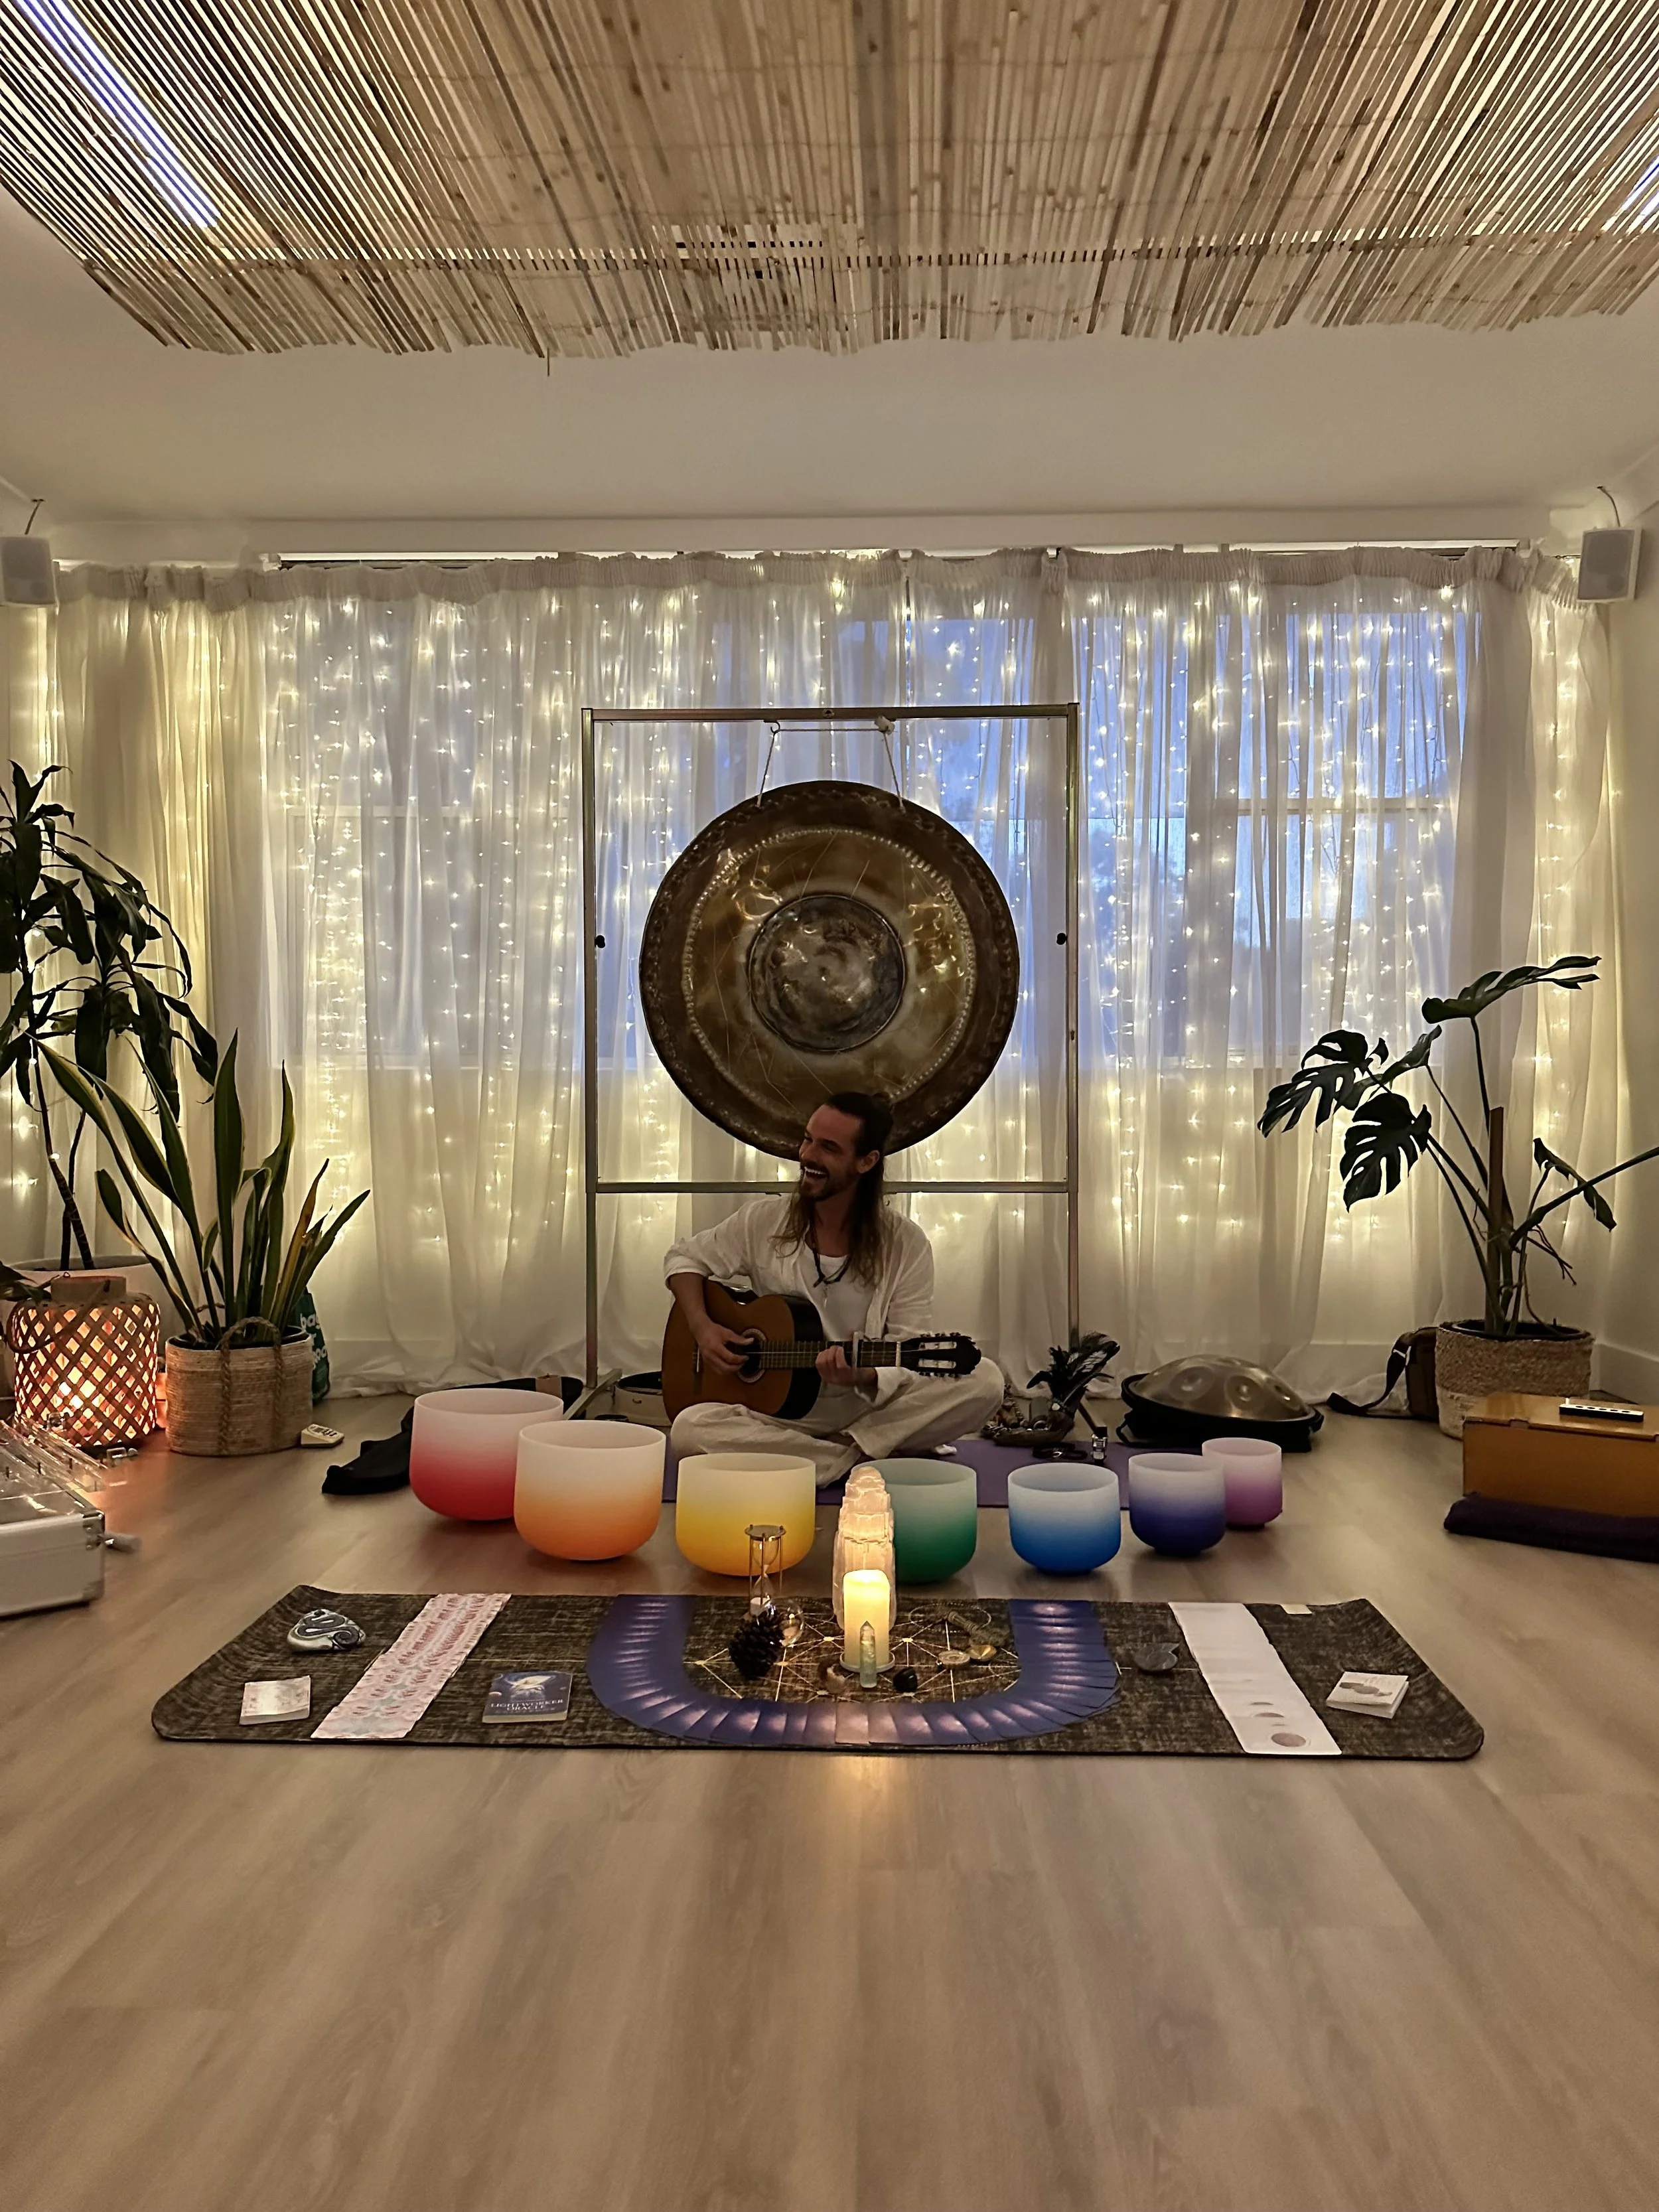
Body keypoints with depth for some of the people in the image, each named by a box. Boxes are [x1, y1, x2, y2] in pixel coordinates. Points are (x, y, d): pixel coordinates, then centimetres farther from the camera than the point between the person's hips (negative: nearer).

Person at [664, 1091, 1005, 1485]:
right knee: (690, 1428, -31)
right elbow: (685, 1257, 14)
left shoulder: (906, 1246, -6)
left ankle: (849, 1450, -17)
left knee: (985, 1381, -25)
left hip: (872, 1410, -1)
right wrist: (702, 1326, -4)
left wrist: (866, 1376, -30)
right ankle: (859, 1461, -18)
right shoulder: (763, 1220, 0)